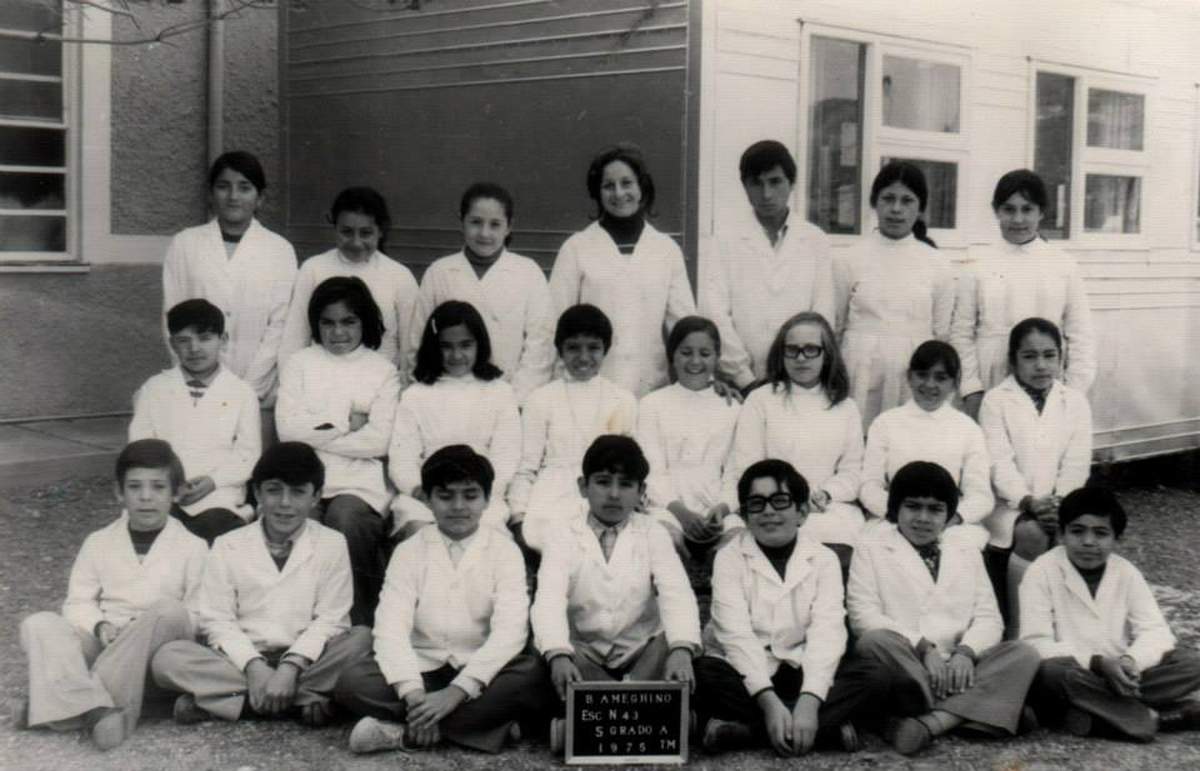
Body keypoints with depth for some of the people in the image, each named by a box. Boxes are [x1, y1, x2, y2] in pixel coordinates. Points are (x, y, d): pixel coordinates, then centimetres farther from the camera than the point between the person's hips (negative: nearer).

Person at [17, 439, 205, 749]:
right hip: (101, 643, 2)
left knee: (168, 611, -35)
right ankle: (96, 708, -44)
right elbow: (79, 603, 10)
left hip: (159, 654, -2)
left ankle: (67, 706, -32)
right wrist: (100, 626, -12)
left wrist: (149, 629, -17)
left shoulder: (192, 548, 5)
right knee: (38, 625, -22)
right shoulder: (99, 543, 13)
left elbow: (199, 614, -1)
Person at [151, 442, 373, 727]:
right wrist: (253, 667, -17)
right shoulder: (228, 546, 5)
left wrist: (291, 668, -19)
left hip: (305, 660, 0)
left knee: (363, 638, -28)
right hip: (242, 660, 1)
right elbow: (217, 620, -1)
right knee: (167, 657, -24)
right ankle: (303, 699, -29)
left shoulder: (332, 544, 3)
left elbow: (330, 620, -4)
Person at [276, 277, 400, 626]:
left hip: (361, 482, -1)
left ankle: (357, 626, -18)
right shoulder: (299, 364, 16)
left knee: (346, 518, -32)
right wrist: (346, 421, -3)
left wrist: (318, 432, -4)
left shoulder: (382, 370, 10)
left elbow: (379, 440, -3)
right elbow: (288, 427, 1)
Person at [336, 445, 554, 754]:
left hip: (479, 674, -1)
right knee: (352, 682, -25)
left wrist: (457, 691, -26)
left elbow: (510, 631, -13)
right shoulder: (409, 551, 3)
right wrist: (413, 695, -26)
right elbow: (391, 628, -9)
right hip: (422, 670, 1)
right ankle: (484, 722, -26)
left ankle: (403, 732, -26)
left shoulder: (505, 551, 0)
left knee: (534, 676, -31)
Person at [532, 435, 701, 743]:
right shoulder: (563, 539, 1)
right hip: (584, 653, 0)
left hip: (643, 652, 0)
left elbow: (677, 595, -13)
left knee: (671, 644, -30)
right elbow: (549, 601, -16)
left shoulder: (653, 535, 4)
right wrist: (559, 656, -37)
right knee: (544, 655, -30)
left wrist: (681, 650, -35)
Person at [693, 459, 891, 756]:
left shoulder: (824, 560, 2)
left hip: (801, 674, 2)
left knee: (876, 676, -22)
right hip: (746, 675, -2)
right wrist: (768, 701, -29)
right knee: (701, 674, -32)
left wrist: (809, 701, -29)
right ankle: (827, 727, -30)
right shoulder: (729, 558, -1)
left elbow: (827, 632, -11)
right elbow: (736, 634, -14)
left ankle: (743, 728, -27)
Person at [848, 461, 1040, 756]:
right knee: (874, 642, -34)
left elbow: (988, 619, 12)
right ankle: (960, 714, -32)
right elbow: (864, 618, -3)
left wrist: (965, 652, -11)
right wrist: (923, 648, -16)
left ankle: (930, 722, -38)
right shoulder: (871, 552, 12)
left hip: (958, 667, 4)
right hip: (906, 666, -4)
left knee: (1023, 653, -23)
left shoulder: (968, 555, 24)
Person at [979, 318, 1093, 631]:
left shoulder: (1075, 402, 9)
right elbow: (999, 463, -9)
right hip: (1011, 507, -2)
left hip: (1060, 507, 2)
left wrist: (1058, 502, -15)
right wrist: (1029, 502, -22)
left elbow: (1076, 464, 1)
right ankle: (1019, 635, -23)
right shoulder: (996, 400, 1)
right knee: (1030, 534, -30)